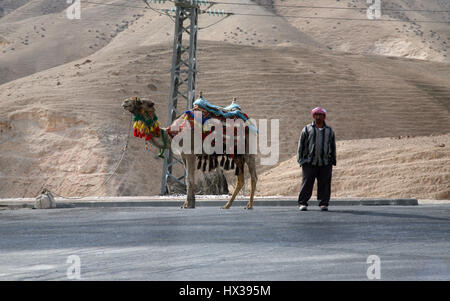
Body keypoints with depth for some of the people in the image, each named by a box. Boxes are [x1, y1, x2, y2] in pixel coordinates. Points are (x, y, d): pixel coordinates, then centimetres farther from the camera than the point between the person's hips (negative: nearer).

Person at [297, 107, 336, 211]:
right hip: (309, 162, -2)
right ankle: (302, 203, 0)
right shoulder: (307, 129, 10)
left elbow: (333, 147, 18)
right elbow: (301, 145, 9)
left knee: (324, 184, -1)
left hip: (325, 163, 2)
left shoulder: (329, 131, 15)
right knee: (307, 183, -4)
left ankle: (323, 203, 5)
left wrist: (332, 162, 12)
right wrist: (301, 159, 1)